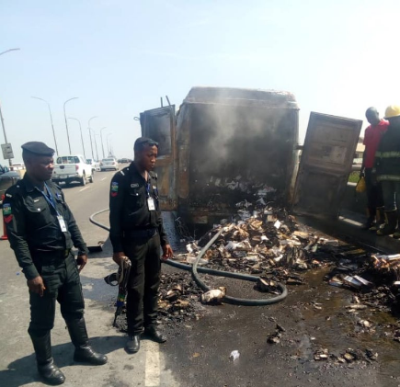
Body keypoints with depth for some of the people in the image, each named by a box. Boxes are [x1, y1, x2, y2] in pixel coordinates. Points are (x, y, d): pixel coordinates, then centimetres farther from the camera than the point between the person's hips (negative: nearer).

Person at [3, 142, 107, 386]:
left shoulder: (54, 189, 6)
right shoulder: (16, 196, -15)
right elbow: (17, 238, -17)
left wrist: (82, 249, 12)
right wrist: (31, 273, -19)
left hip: (68, 262, 7)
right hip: (44, 268, -6)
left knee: (75, 310, 20)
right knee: (42, 321, 13)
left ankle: (82, 349, 39)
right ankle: (45, 364, 35)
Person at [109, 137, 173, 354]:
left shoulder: (152, 178, 9)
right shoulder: (122, 178, -11)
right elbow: (115, 216, -11)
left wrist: (164, 240, 13)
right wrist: (117, 248, -13)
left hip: (153, 237, 6)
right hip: (134, 240, -6)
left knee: (153, 285, 14)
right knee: (135, 288, 5)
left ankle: (150, 325, 31)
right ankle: (134, 332, 23)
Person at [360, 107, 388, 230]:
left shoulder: (387, 126, -3)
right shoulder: (368, 130, 15)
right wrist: (362, 168, 15)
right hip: (369, 167, 6)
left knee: (379, 195, -4)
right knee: (370, 195, 5)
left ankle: (381, 221, 2)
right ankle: (371, 220, 10)